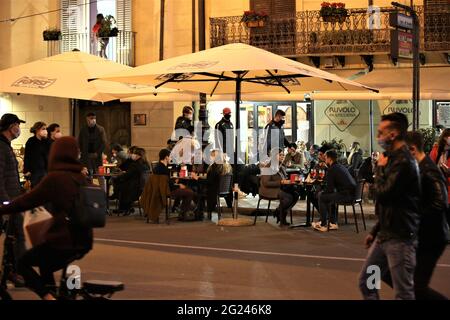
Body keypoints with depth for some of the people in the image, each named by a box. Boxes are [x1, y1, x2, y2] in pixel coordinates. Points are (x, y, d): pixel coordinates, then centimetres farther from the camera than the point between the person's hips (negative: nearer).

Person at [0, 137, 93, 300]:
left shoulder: (55, 178, -13)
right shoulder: (81, 178, 9)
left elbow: (28, 200, -11)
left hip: (62, 242, -7)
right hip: (83, 243, 7)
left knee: (23, 263, 10)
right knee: (45, 268, 28)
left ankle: (48, 296, -6)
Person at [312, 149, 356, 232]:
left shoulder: (331, 169, -8)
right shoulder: (342, 167, 20)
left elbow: (329, 189, -9)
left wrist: (321, 193, 10)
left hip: (346, 195, -9)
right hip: (352, 193, 9)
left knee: (321, 197, 2)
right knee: (329, 196, 28)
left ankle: (323, 225, 6)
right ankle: (333, 223, 26)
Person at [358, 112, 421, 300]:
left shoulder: (403, 162, -18)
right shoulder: (393, 158, 15)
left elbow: (383, 194, -22)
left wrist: (380, 169, -7)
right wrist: (375, 231, 21)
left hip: (400, 237, -10)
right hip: (385, 235, 10)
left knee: (403, 293, -4)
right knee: (366, 282, 14)